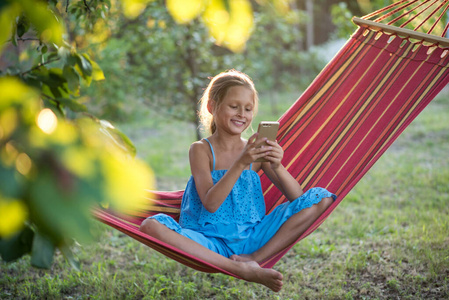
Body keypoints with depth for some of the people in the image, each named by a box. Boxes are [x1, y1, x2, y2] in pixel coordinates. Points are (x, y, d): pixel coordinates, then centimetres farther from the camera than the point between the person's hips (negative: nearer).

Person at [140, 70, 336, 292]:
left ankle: (255, 258, -17)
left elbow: (297, 198, 1)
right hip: (211, 242, -3)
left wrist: (277, 166, -18)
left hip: (253, 238, 3)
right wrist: (241, 164, -27)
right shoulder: (201, 150, -2)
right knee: (151, 226, -32)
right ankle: (241, 270, -33)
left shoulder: (255, 151, 6)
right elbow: (210, 203, -16)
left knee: (321, 197, -8)